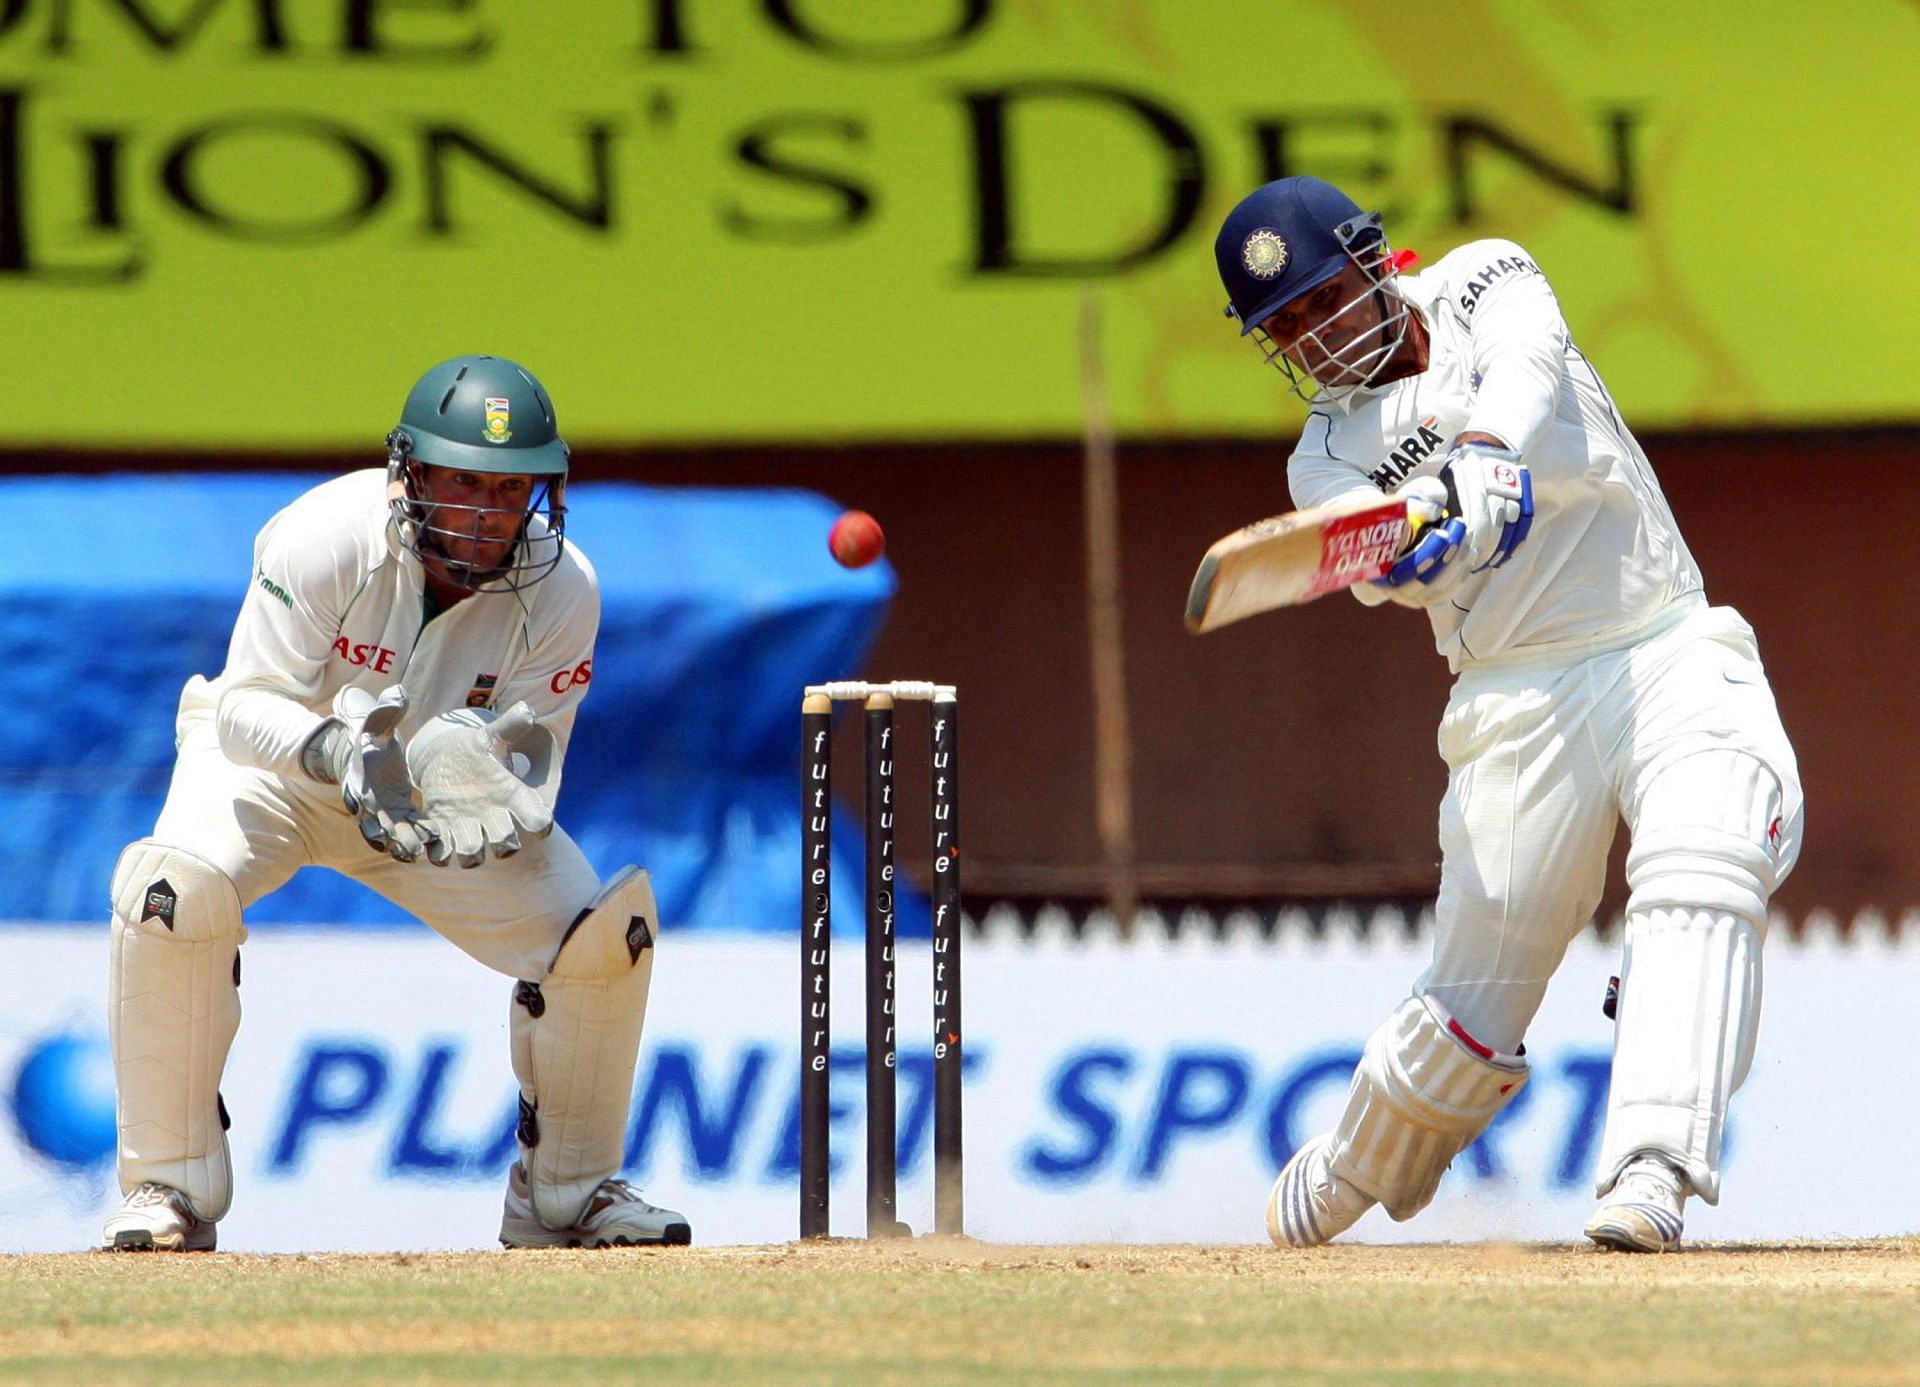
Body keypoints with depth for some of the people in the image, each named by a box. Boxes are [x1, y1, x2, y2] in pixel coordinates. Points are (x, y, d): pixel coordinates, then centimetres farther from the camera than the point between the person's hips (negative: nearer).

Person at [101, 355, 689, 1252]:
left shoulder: (562, 591, -23)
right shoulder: (325, 540, -32)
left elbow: (533, 757, -20)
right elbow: (248, 704, -31)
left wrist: (502, 794, -45)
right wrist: (336, 751, -52)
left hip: (444, 784, 3)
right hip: (275, 764, -3)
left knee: (602, 933, -15)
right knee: (175, 886, -34)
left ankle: (565, 1191, 9)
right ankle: (169, 1182, -18)